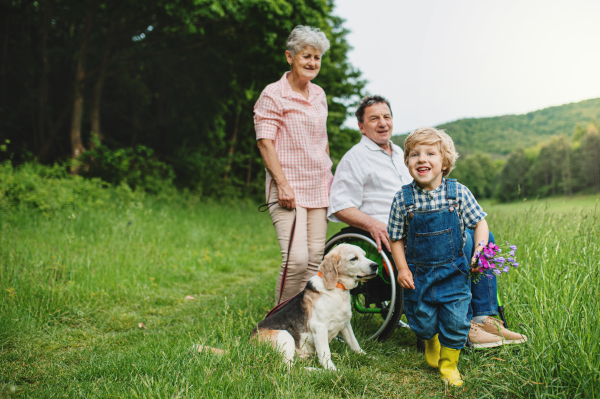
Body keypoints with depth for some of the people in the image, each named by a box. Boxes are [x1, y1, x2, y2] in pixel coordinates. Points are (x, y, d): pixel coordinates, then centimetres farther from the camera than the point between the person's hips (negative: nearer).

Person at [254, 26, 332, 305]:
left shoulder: (319, 94, 16)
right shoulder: (273, 94, -5)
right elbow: (264, 142, -11)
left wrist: (330, 176, 23)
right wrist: (282, 183, -19)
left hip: (318, 188, 7)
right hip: (288, 188, -7)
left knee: (315, 259, 4)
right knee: (296, 258, -16)